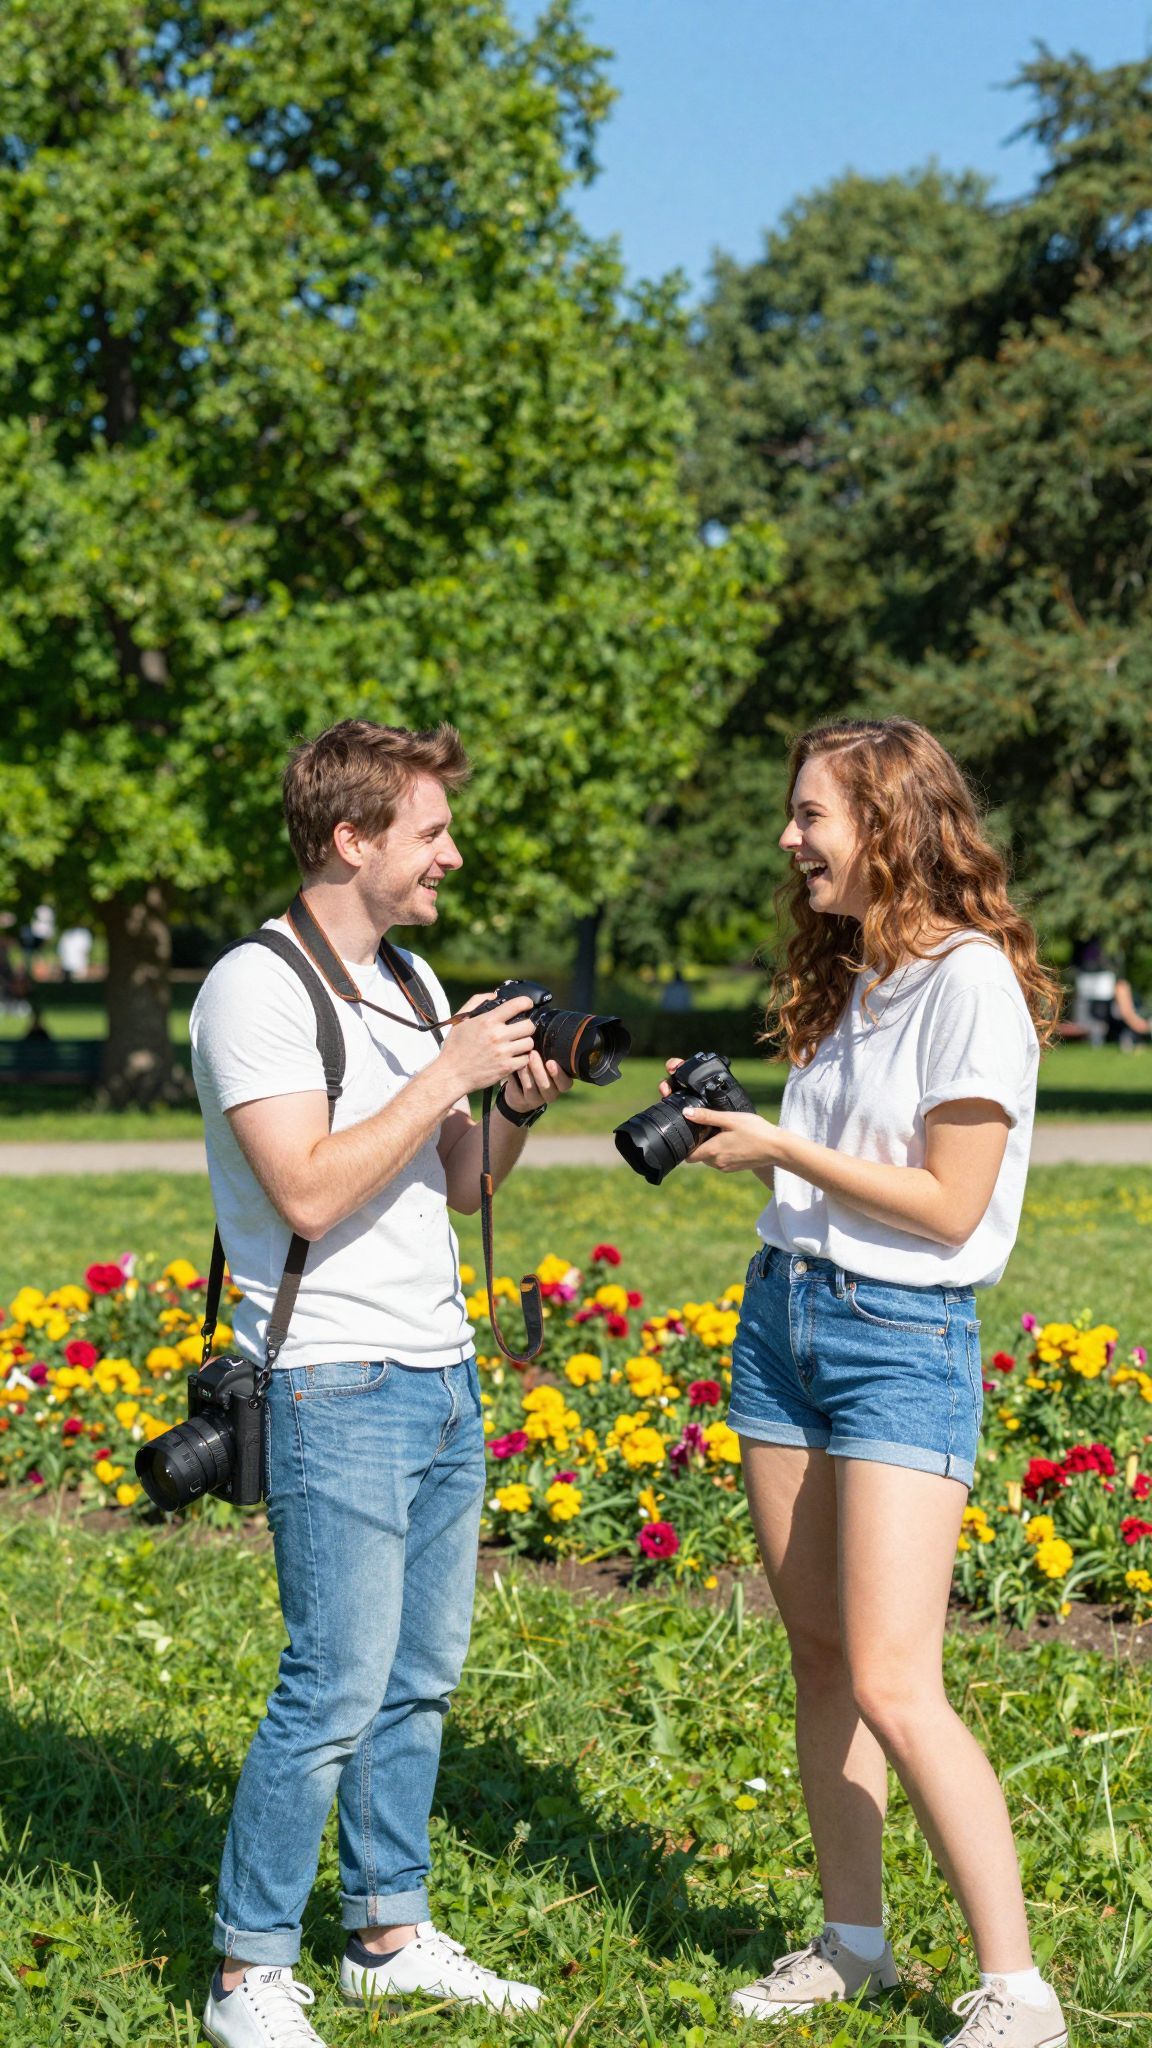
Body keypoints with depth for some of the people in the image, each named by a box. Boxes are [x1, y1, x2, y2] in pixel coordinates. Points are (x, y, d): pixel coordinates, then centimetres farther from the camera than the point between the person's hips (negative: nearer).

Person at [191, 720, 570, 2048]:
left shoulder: (410, 984, 15)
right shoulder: (256, 989, -12)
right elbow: (308, 1192, -22)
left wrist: (516, 1110, 0)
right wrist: (447, 1075, -18)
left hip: (444, 1378, 8)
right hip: (336, 1388, -8)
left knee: (421, 1677, 12)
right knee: (338, 1687, -8)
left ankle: (390, 1932, 24)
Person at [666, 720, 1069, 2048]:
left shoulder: (971, 979, -14)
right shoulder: (847, 974, 12)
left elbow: (949, 1204, -18)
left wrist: (782, 1149, -14)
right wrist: (725, 1126, 1)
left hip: (902, 1338, -8)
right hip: (782, 1313, 8)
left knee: (894, 1687, -12)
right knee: (818, 1657, 11)